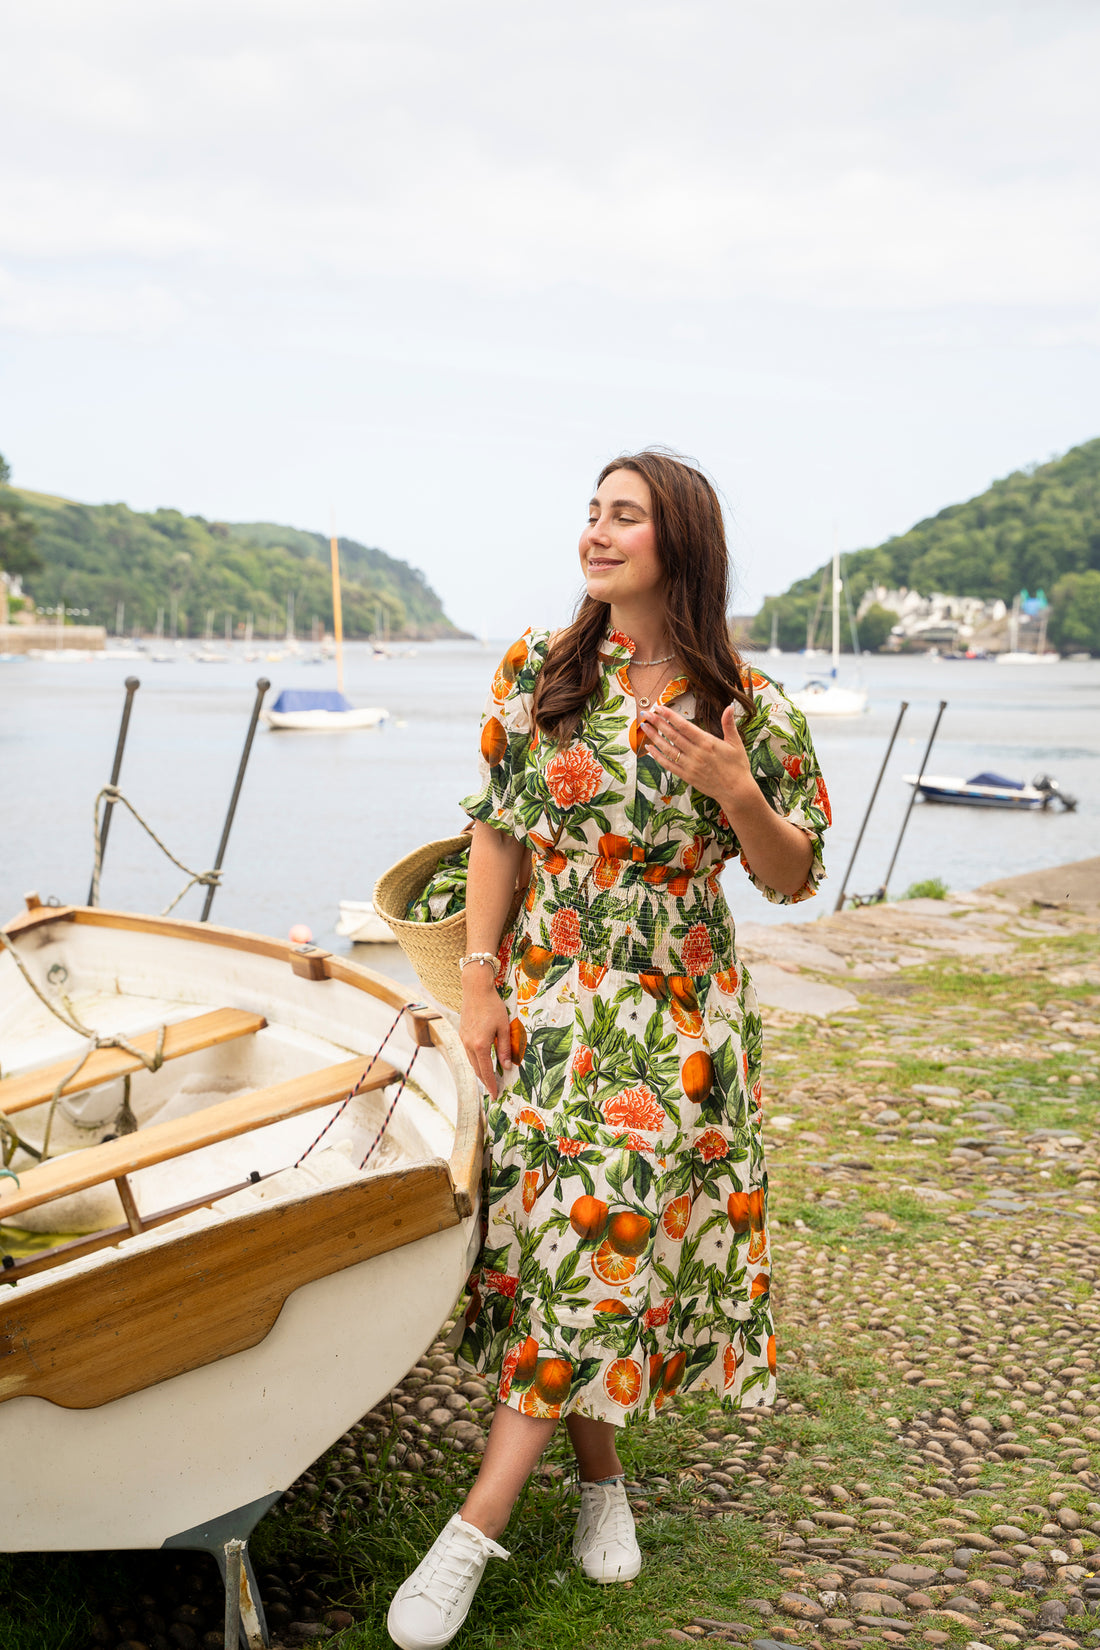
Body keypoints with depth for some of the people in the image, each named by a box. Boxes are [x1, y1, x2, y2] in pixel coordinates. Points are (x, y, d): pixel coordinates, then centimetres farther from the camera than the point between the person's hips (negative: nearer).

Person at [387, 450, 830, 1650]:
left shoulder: (750, 707, -5)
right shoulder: (537, 672, 1)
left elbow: (793, 877, 0)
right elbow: (496, 832, 4)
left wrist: (735, 789, -19)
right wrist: (478, 985, -2)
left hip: (675, 1019, -2)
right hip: (548, 1003, 2)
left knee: (599, 1236, -8)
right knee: (555, 1239, 4)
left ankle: (476, 1527, -1)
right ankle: (600, 1478, 24)